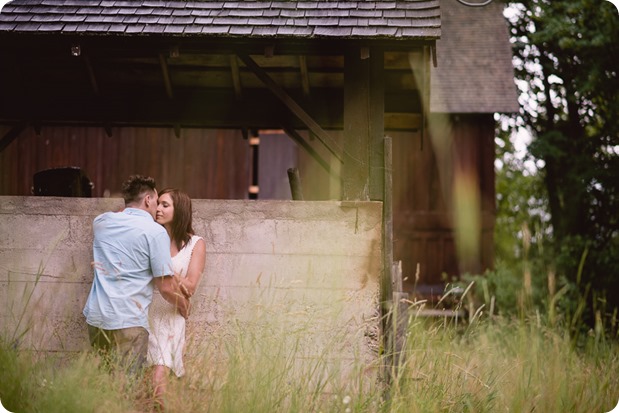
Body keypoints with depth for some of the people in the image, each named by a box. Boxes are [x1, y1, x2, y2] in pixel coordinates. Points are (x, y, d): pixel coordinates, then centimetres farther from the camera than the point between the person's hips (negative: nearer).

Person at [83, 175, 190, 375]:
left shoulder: (101, 222, 11)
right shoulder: (155, 231, -6)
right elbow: (166, 287, -6)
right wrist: (185, 307, 11)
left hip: (95, 317, 6)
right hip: (128, 323, -6)